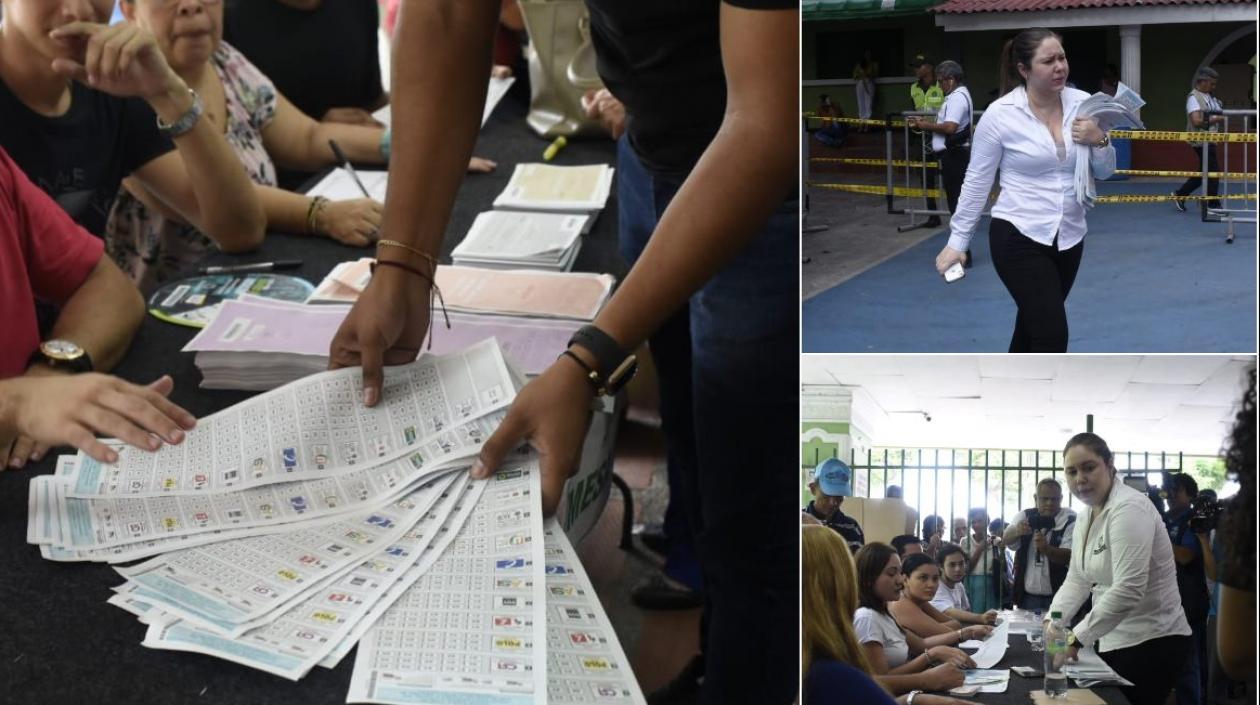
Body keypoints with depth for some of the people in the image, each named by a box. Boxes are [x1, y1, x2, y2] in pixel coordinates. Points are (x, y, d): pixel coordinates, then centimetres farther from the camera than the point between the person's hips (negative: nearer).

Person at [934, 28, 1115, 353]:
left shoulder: (1083, 105, -1)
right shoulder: (1000, 114, -12)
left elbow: (1104, 171, 8)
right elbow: (976, 181, -4)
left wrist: (1099, 141, -13)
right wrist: (957, 241, -2)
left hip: (1069, 238, 5)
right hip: (1019, 239, -5)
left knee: (1034, 326, 19)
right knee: (1052, 335, -12)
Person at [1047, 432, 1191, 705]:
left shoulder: (1129, 508, -20)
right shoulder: (1085, 516, 9)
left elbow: (1128, 590, -29)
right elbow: (1077, 580, 11)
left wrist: (1076, 638, -29)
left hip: (1151, 643, -9)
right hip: (1112, 640, 9)